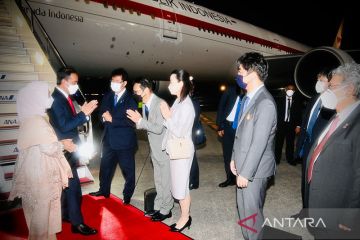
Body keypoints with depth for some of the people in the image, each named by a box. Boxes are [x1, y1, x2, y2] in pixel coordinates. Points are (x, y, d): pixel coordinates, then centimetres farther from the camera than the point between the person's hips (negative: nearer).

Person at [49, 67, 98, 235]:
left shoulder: (64, 97, 9)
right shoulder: (56, 98, -19)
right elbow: (64, 126, -25)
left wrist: (83, 113, 0)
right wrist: (84, 113, -25)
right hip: (64, 151, -10)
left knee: (68, 184, 19)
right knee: (73, 185, -4)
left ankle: (66, 214, 35)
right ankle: (77, 223, 7)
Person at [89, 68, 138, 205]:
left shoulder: (131, 99, -12)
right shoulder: (107, 96, 7)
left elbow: (131, 121, -20)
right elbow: (102, 114, 8)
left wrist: (112, 119, -22)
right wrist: (105, 117, -15)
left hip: (124, 141, -6)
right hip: (109, 139, 6)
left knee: (128, 170, 9)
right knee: (105, 167, 21)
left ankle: (127, 195, 28)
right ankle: (104, 190, 42)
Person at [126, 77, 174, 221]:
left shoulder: (160, 104, -22)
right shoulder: (144, 105, 5)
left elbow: (159, 128, -27)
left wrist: (140, 121, -26)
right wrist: (138, 120, -9)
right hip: (155, 149, 8)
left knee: (166, 180, 7)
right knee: (158, 180, 19)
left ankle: (166, 210, 23)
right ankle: (158, 207, 34)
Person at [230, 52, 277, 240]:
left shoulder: (265, 103, -22)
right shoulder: (247, 98, 8)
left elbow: (259, 143, -23)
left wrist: (245, 173, -18)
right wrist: (234, 158, 12)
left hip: (254, 169, -8)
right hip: (243, 164, 9)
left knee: (252, 211, 8)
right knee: (242, 208, 21)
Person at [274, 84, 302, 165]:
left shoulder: (297, 101, 4)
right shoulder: (279, 99, 2)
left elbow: (299, 114, 5)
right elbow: (276, 112, 0)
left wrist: (298, 126, -1)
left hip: (291, 125, 1)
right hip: (281, 124, -1)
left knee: (290, 143, 7)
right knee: (278, 142, 3)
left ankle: (290, 159, 20)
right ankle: (277, 158, 13)